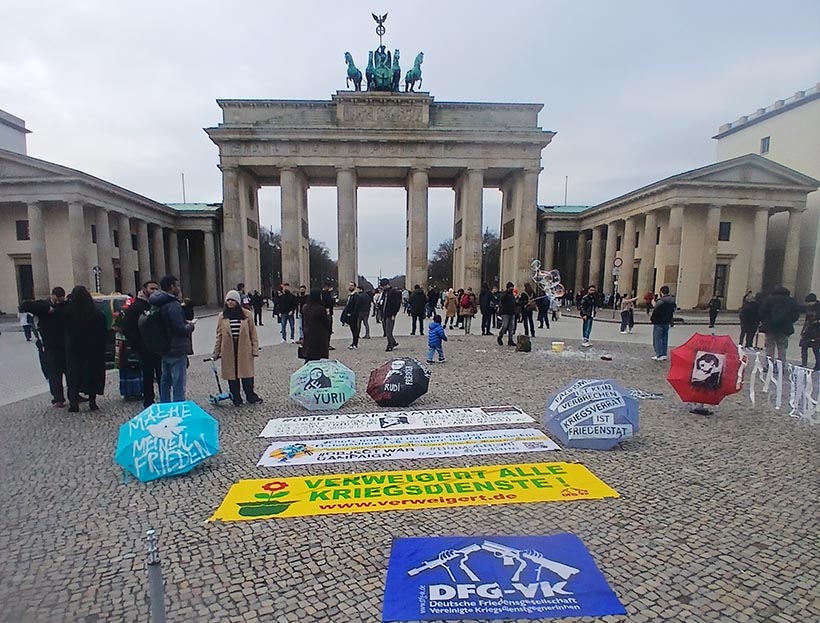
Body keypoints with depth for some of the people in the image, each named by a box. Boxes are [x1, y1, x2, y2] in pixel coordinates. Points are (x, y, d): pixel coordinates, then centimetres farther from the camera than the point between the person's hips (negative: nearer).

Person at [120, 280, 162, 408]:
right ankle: (148, 403, 18)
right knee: (148, 377, 5)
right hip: (145, 350, -4)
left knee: (162, 376, 10)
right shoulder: (135, 307, -4)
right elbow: (126, 328, -7)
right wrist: (138, 346, -11)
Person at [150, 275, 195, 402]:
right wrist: (190, 325, -3)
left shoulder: (158, 305, 10)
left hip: (164, 350, 10)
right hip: (177, 351, -10)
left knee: (165, 382, 20)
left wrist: (185, 323, 10)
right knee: (178, 386, -5)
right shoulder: (173, 305, -20)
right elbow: (181, 329, -22)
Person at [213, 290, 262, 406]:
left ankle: (251, 396, 19)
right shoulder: (222, 317, 3)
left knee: (247, 373, 4)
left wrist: (255, 348, -3)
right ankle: (236, 398, 21)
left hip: (244, 349, -1)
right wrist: (216, 352, 7)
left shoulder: (246, 314, 0)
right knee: (232, 374, 8)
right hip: (228, 350, 1)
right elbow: (219, 335, 7)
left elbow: (252, 332, 1)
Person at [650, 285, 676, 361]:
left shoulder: (660, 301, -20)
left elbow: (655, 311, -18)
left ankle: (659, 355, 1)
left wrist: (651, 319, -4)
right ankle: (664, 355, 20)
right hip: (667, 323, 7)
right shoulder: (672, 300, 5)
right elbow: (674, 309, 11)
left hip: (659, 323, -7)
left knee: (657, 339, 0)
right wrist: (670, 320, 16)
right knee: (665, 339, 15)